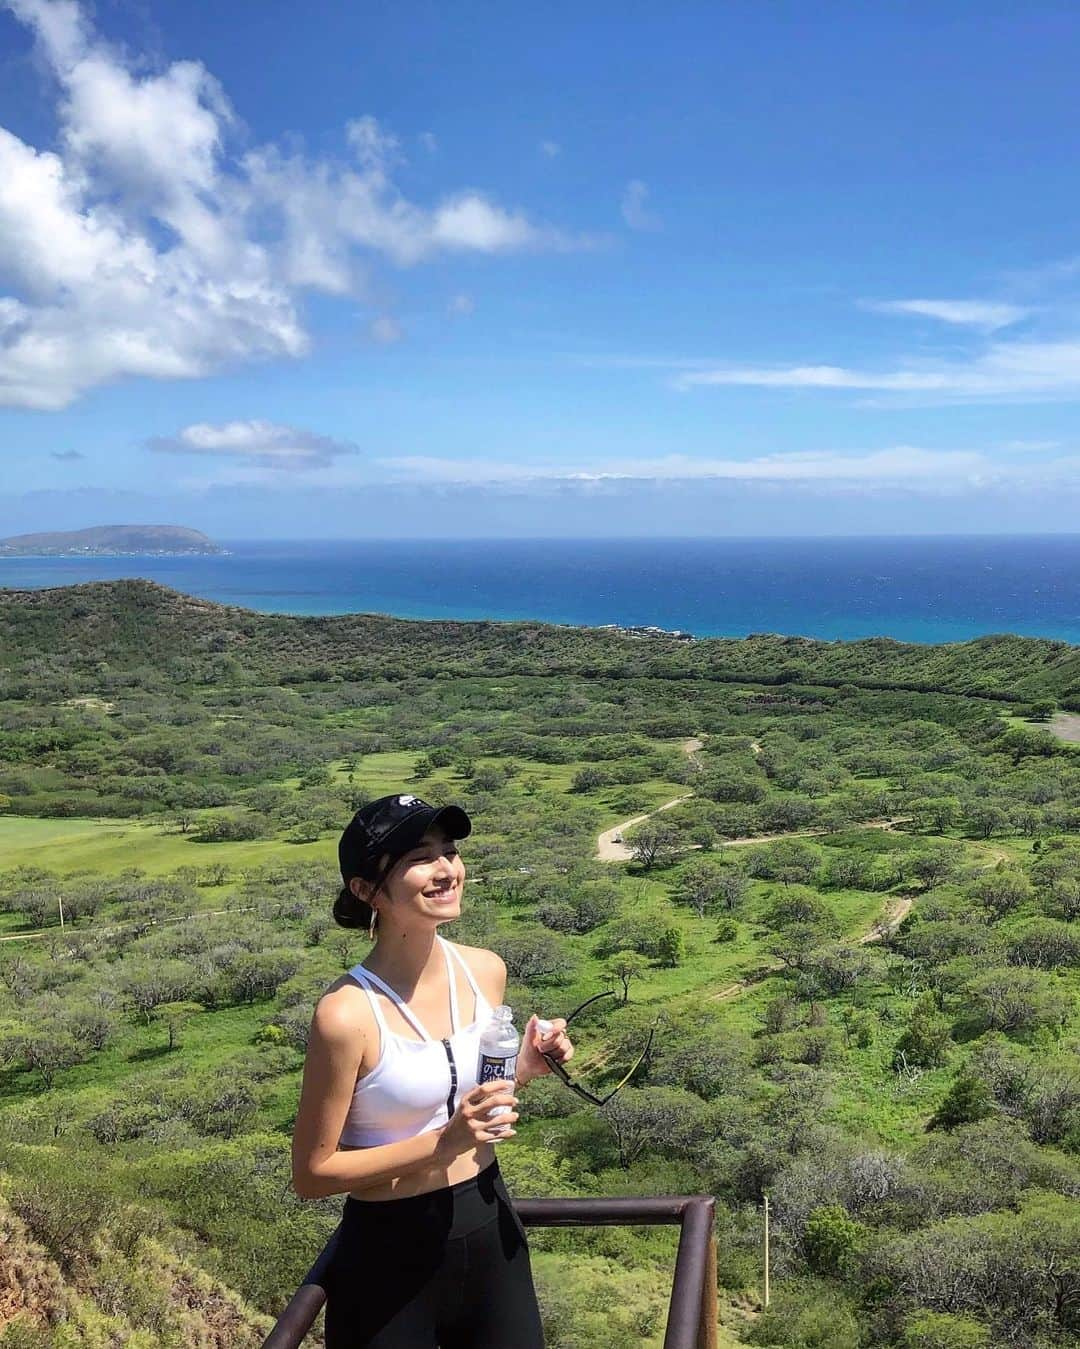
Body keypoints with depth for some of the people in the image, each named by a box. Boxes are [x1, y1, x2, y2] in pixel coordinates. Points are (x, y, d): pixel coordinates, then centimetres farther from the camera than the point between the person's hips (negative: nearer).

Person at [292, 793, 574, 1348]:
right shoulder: (347, 1012, -24)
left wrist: (524, 1067, -8)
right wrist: (443, 1144, -24)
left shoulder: (485, 971, -6)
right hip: (390, 1257, -5)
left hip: (491, 1231, 5)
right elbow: (312, 1174, -16)